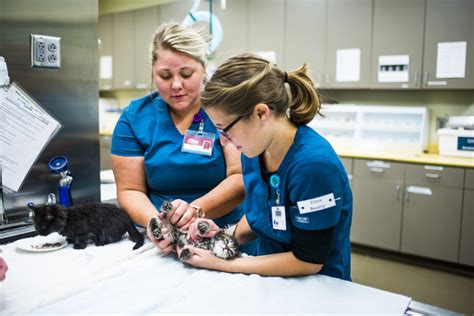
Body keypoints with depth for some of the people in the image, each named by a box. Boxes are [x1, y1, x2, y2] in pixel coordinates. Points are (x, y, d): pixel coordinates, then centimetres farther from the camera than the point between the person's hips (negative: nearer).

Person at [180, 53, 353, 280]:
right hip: (269, 278, 5)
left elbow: (308, 260, -18)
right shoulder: (253, 151, -5)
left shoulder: (314, 164, -26)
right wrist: (226, 236, -6)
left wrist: (223, 264, -15)